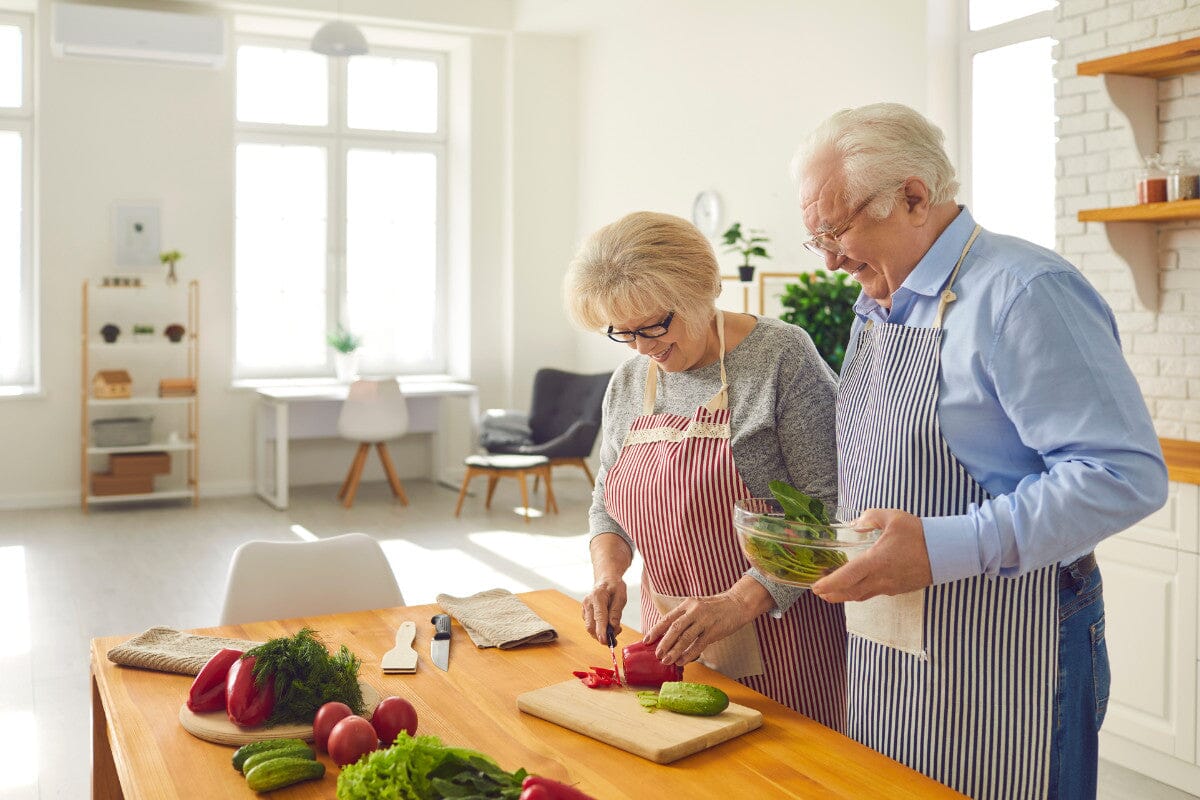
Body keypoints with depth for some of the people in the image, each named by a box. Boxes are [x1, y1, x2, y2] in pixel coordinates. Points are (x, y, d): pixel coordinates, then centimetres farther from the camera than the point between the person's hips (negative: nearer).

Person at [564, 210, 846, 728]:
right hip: (672, 637, 5)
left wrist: (738, 602, -24)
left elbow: (828, 506, -18)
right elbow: (606, 502, 16)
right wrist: (608, 571, -4)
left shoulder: (781, 356, -13)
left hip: (778, 630, -5)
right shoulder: (627, 384, 6)